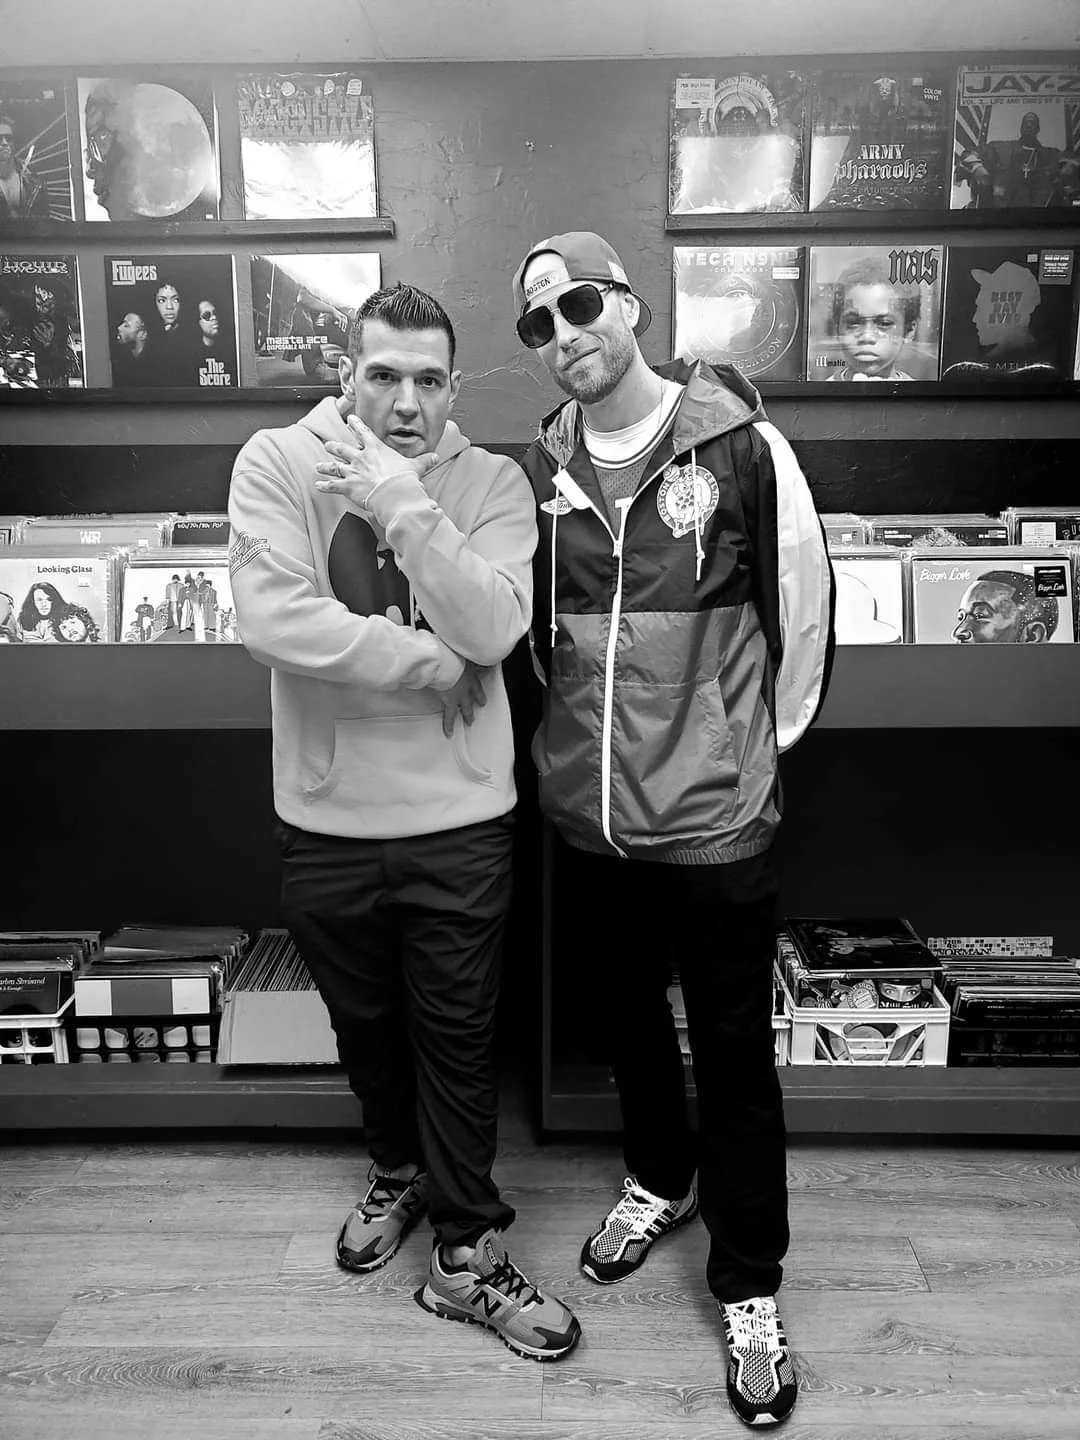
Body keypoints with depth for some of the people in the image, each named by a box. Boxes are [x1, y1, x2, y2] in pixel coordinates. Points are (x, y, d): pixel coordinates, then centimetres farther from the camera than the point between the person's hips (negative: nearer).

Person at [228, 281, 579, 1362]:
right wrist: (435, 662, -17)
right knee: (365, 1026, 22)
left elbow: (493, 630, -18)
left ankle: (468, 1258, 30)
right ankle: (398, 1171, 50)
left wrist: (402, 505, -24)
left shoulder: (491, 483, -3)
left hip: (457, 819, -1)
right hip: (324, 819, 1)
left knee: (457, 1040, 10)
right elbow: (272, 619, -20)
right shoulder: (277, 463, -5)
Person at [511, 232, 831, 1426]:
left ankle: (749, 1290, 30)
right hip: (590, 810, 5)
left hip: (714, 813, -4)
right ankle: (661, 1177, 49)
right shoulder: (540, 469, 3)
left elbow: (801, 599, -3)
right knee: (620, 1010, 21)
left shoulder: (740, 444, -10)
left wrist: (763, 735, 4)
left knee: (733, 1049, 9)